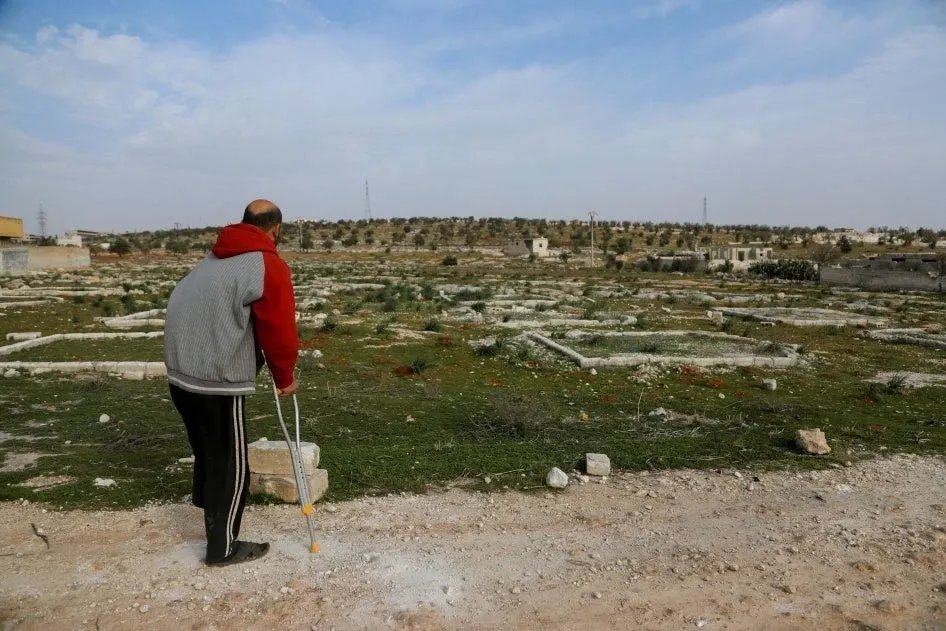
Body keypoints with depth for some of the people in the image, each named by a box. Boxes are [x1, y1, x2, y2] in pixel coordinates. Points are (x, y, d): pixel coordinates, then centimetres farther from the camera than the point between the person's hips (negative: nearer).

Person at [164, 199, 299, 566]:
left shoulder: (216, 257, 15)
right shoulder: (270, 267, -11)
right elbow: (279, 331, -11)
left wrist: (257, 363, 22)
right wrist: (285, 377, 5)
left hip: (181, 371, 9)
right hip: (217, 379, -8)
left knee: (207, 446, 30)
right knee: (230, 464, 6)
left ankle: (204, 495, 53)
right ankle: (223, 547, 18)